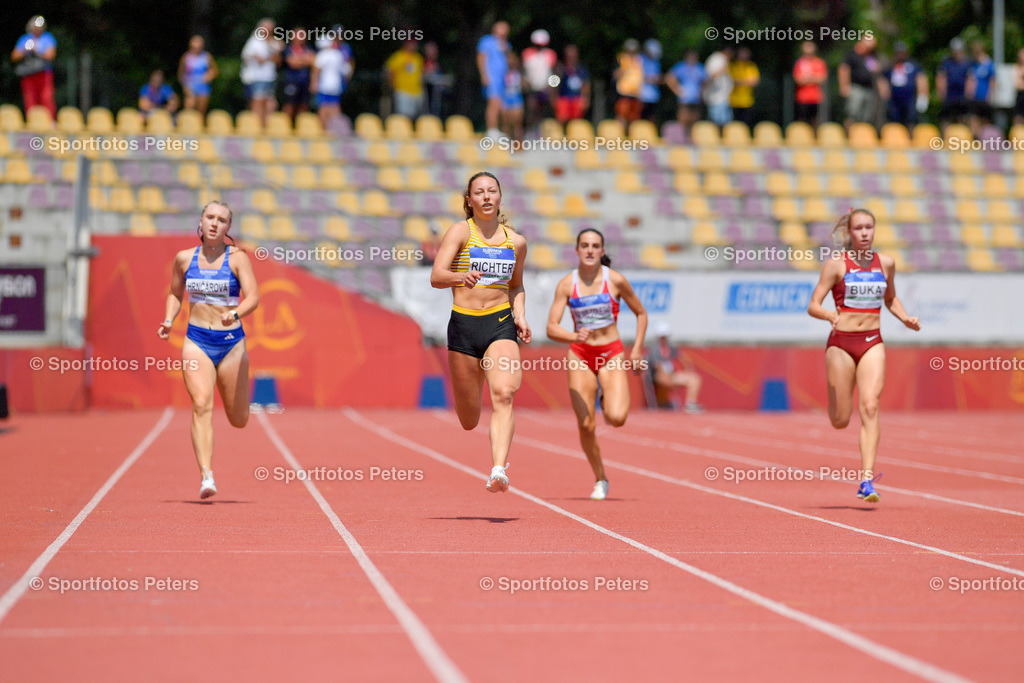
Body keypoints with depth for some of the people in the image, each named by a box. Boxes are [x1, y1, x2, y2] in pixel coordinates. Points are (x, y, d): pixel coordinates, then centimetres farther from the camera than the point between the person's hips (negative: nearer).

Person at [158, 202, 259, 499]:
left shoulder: (237, 258, -3)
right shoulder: (184, 258, 5)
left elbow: (253, 297, -12)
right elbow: (175, 294, 19)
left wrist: (235, 313, -32)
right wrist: (168, 321, 1)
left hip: (231, 341, -1)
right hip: (196, 341, 1)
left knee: (238, 420, 9)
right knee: (201, 405, -20)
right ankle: (207, 476, -25)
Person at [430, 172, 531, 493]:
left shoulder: (516, 242, 10)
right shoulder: (460, 231, -1)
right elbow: (436, 277, -13)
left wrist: (520, 316, 8)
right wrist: (461, 277, -34)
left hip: (501, 324, 1)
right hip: (464, 324, -1)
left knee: (503, 394, -24)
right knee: (469, 421, 6)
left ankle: (498, 470, -32)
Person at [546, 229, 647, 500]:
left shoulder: (616, 280, -5)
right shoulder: (567, 284, -3)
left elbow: (641, 314, 9)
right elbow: (551, 328, -8)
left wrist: (637, 349, 1)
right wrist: (574, 336, -28)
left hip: (612, 355, -1)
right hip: (580, 356, 1)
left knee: (617, 418, -20)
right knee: (586, 426, -6)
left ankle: (608, 400, 18)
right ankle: (600, 480, 16)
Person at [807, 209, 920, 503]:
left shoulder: (886, 263, 7)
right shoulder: (836, 264, -3)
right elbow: (813, 306, -5)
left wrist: (905, 318, 7)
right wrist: (830, 315, -26)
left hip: (872, 344, 2)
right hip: (841, 343, -2)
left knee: (870, 407, -17)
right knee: (840, 421, 3)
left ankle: (867, 481, -18)